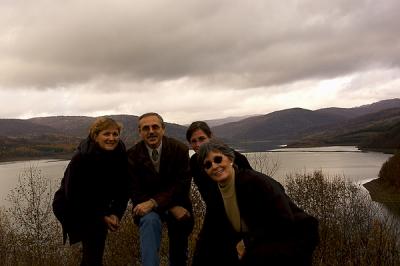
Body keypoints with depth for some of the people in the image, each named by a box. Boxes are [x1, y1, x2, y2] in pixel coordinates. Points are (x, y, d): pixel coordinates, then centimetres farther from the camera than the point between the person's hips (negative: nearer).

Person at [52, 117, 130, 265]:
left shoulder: (121, 156, -14)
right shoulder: (81, 158, -26)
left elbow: (123, 190, -5)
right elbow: (73, 194, -22)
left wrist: (115, 214, -19)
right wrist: (101, 217, -21)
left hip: (97, 206, 5)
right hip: (70, 206, -4)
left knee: (95, 250, 6)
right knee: (95, 233, -22)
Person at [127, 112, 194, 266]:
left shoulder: (180, 149, -12)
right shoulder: (132, 155, -11)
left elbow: (182, 184, -15)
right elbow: (136, 192, -13)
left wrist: (154, 202, -28)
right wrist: (172, 208, -23)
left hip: (177, 204, 1)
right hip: (148, 207, -1)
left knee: (179, 253, 9)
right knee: (150, 220, -33)